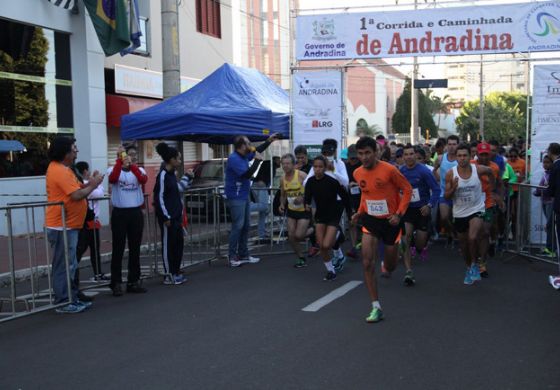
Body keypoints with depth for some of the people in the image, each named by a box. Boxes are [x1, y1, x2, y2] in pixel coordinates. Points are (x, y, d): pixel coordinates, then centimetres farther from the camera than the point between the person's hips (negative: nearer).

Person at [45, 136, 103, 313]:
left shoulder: (62, 168, 15)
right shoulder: (59, 171, -18)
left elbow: (74, 190, 16)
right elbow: (77, 195, -23)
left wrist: (89, 184, 1)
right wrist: (93, 184, -9)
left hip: (68, 225, 11)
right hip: (62, 226, -11)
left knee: (69, 265, 14)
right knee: (64, 266, -5)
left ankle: (71, 299, 21)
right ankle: (63, 302, 1)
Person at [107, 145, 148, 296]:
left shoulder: (139, 170, 7)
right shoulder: (113, 169, 0)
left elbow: (143, 180, -17)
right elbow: (112, 179, -24)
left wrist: (132, 165, -31)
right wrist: (120, 160, -32)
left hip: (136, 213, 3)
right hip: (119, 213, -3)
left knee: (135, 249, 8)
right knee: (118, 249, 1)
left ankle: (133, 281, 18)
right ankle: (116, 283, 8)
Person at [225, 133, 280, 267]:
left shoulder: (244, 156, 8)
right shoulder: (234, 159, -19)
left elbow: (257, 150, 27)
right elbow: (247, 174, -25)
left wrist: (269, 141, 22)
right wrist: (257, 160, -17)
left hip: (244, 196, 9)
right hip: (236, 197, -9)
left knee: (245, 226, 11)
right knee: (238, 226, -10)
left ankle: (243, 255, 18)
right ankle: (232, 257, -3)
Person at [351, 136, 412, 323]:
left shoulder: (389, 170, -18)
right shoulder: (358, 173, -2)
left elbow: (407, 189, -9)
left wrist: (399, 214, -17)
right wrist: (360, 212, 4)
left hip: (390, 221, -3)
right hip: (370, 219, 3)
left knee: (390, 266, 10)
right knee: (367, 263, -12)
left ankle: (387, 262, 51)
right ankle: (376, 308, -5)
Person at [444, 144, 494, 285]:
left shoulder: (478, 170, -12)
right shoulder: (450, 174, -11)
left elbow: (490, 172, 13)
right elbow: (446, 196, -7)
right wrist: (453, 188, -26)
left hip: (476, 210, -2)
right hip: (459, 213, 2)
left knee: (473, 238, -25)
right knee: (463, 243, 15)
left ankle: (474, 265, 0)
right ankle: (469, 268, 41)